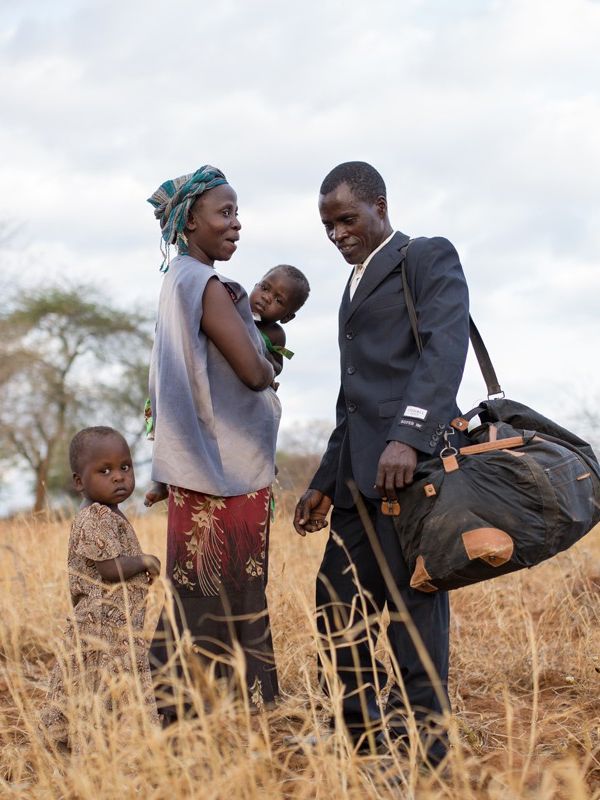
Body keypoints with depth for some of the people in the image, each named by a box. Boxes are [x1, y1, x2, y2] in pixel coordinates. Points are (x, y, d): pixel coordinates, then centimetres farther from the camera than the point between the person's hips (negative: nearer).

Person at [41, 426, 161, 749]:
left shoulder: (108, 516, 15)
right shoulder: (96, 518, -17)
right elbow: (111, 568, -23)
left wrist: (140, 570, 8)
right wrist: (145, 562, -9)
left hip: (119, 625, 10)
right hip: (106, 625, -10)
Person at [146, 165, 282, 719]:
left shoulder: (181, 282, 15)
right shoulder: (206, 286, -14)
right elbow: (254, 372, -19)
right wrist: (270, 367, 3)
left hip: (202, 466, 9)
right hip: (228, 468, -9)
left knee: (201, 600, 11)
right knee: (228, 602, -5)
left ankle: (183, 714, 16)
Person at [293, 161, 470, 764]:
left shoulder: (428, 258, 1)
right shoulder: (356, 285, 27)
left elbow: (445, 346, -16)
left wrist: (409, 436, -29)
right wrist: (325, 483, 25)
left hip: (413, 462, -9)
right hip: (360, 475, 9)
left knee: (413, 607, -8)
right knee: (337, 605, 6)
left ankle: (423, 751, -1)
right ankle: (366, 742, 15)